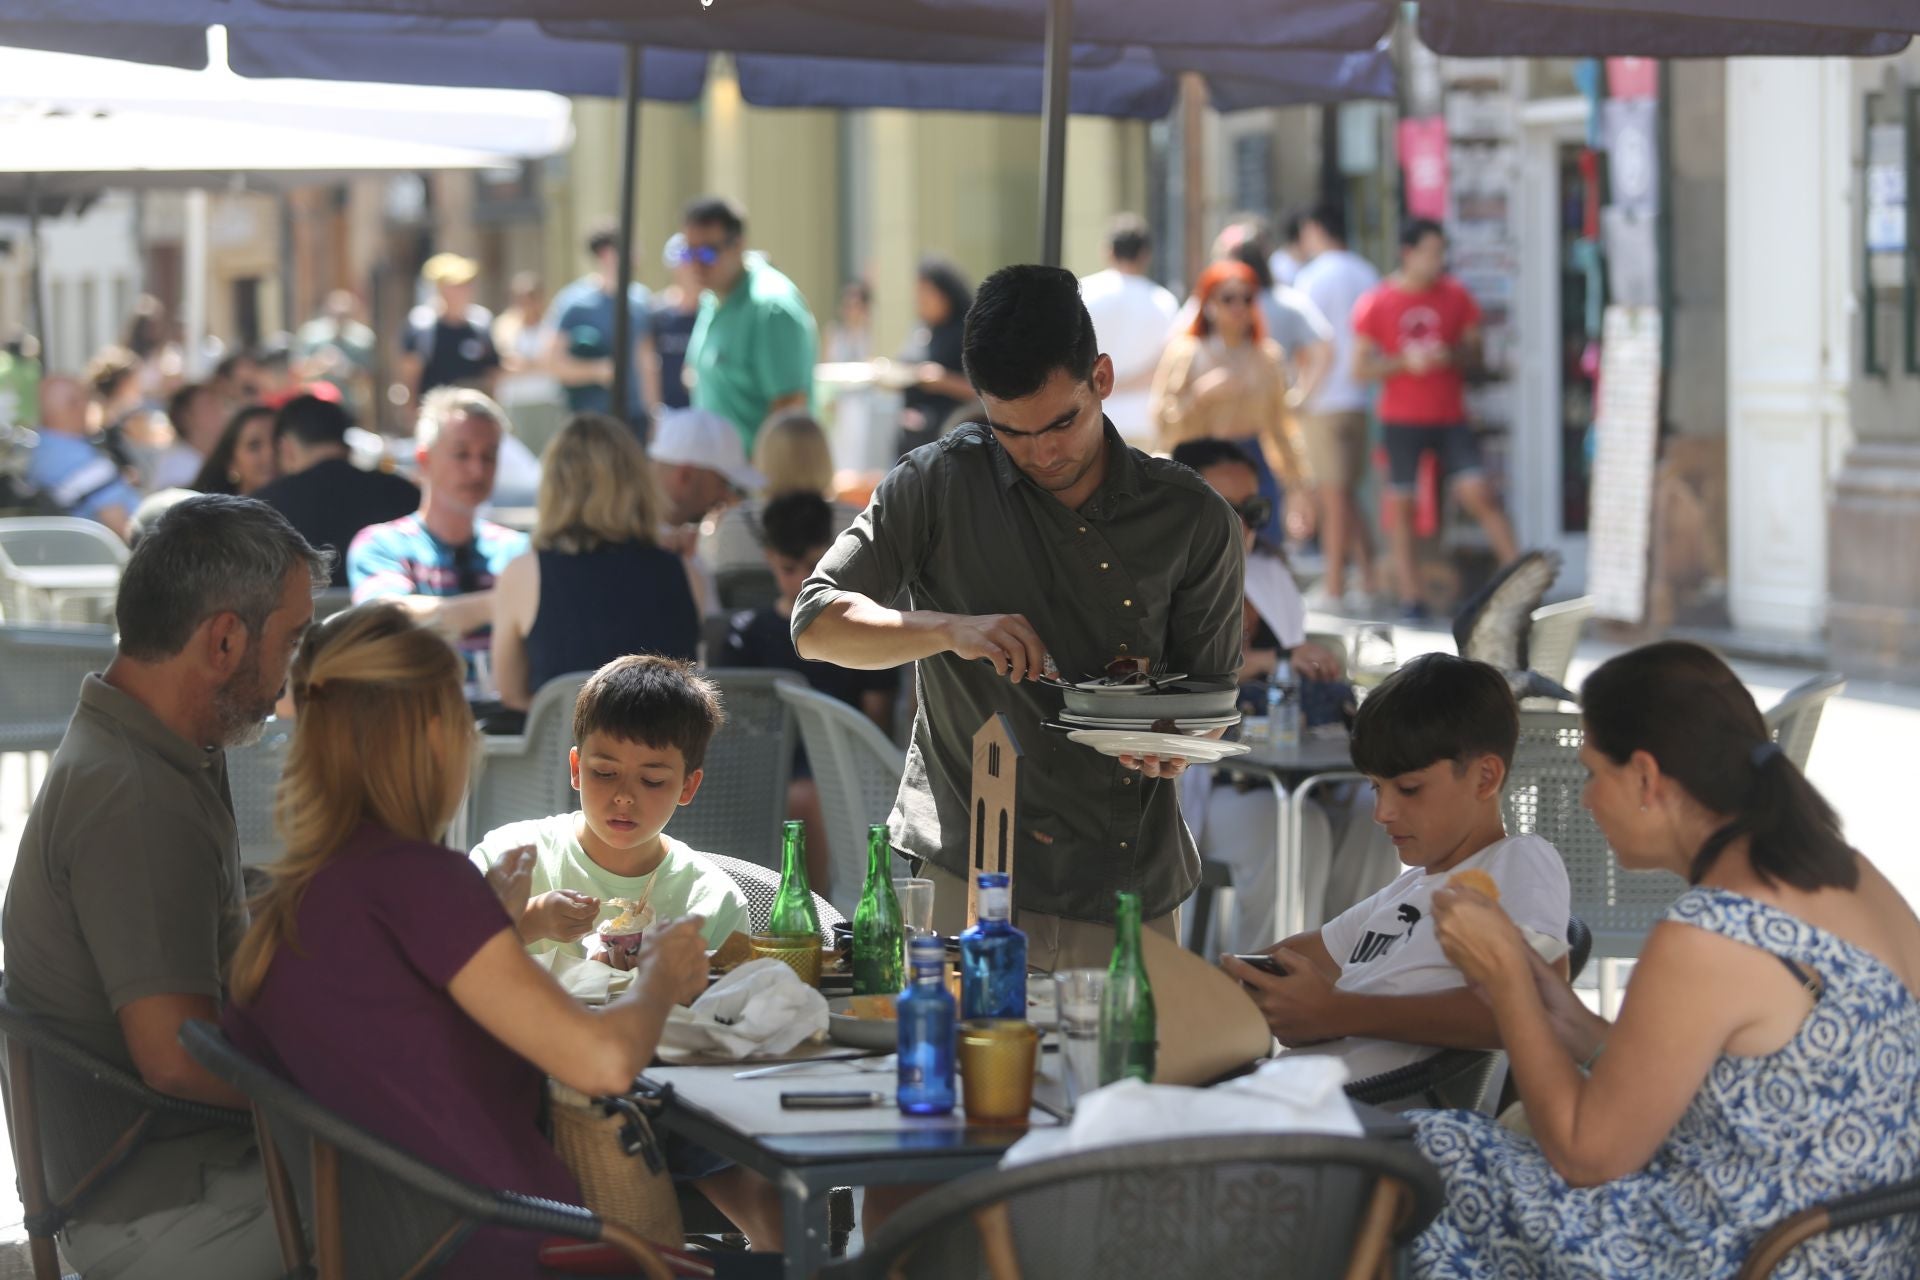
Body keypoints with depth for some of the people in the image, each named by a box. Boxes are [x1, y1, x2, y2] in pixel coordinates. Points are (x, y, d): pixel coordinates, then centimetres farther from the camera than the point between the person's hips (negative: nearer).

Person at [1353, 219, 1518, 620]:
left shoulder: (1456, 296, 4)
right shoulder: (1376, 304, -2)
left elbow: (1473, 351, 11)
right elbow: (1361, 368, -1)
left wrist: (1452, 357, -12)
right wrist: (1406, 362, -17)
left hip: (1450, 417, 1)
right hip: (1401, 418, -1)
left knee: (1478, 492, -11)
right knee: (1400, 501, 2)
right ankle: (1409, 593, 10)